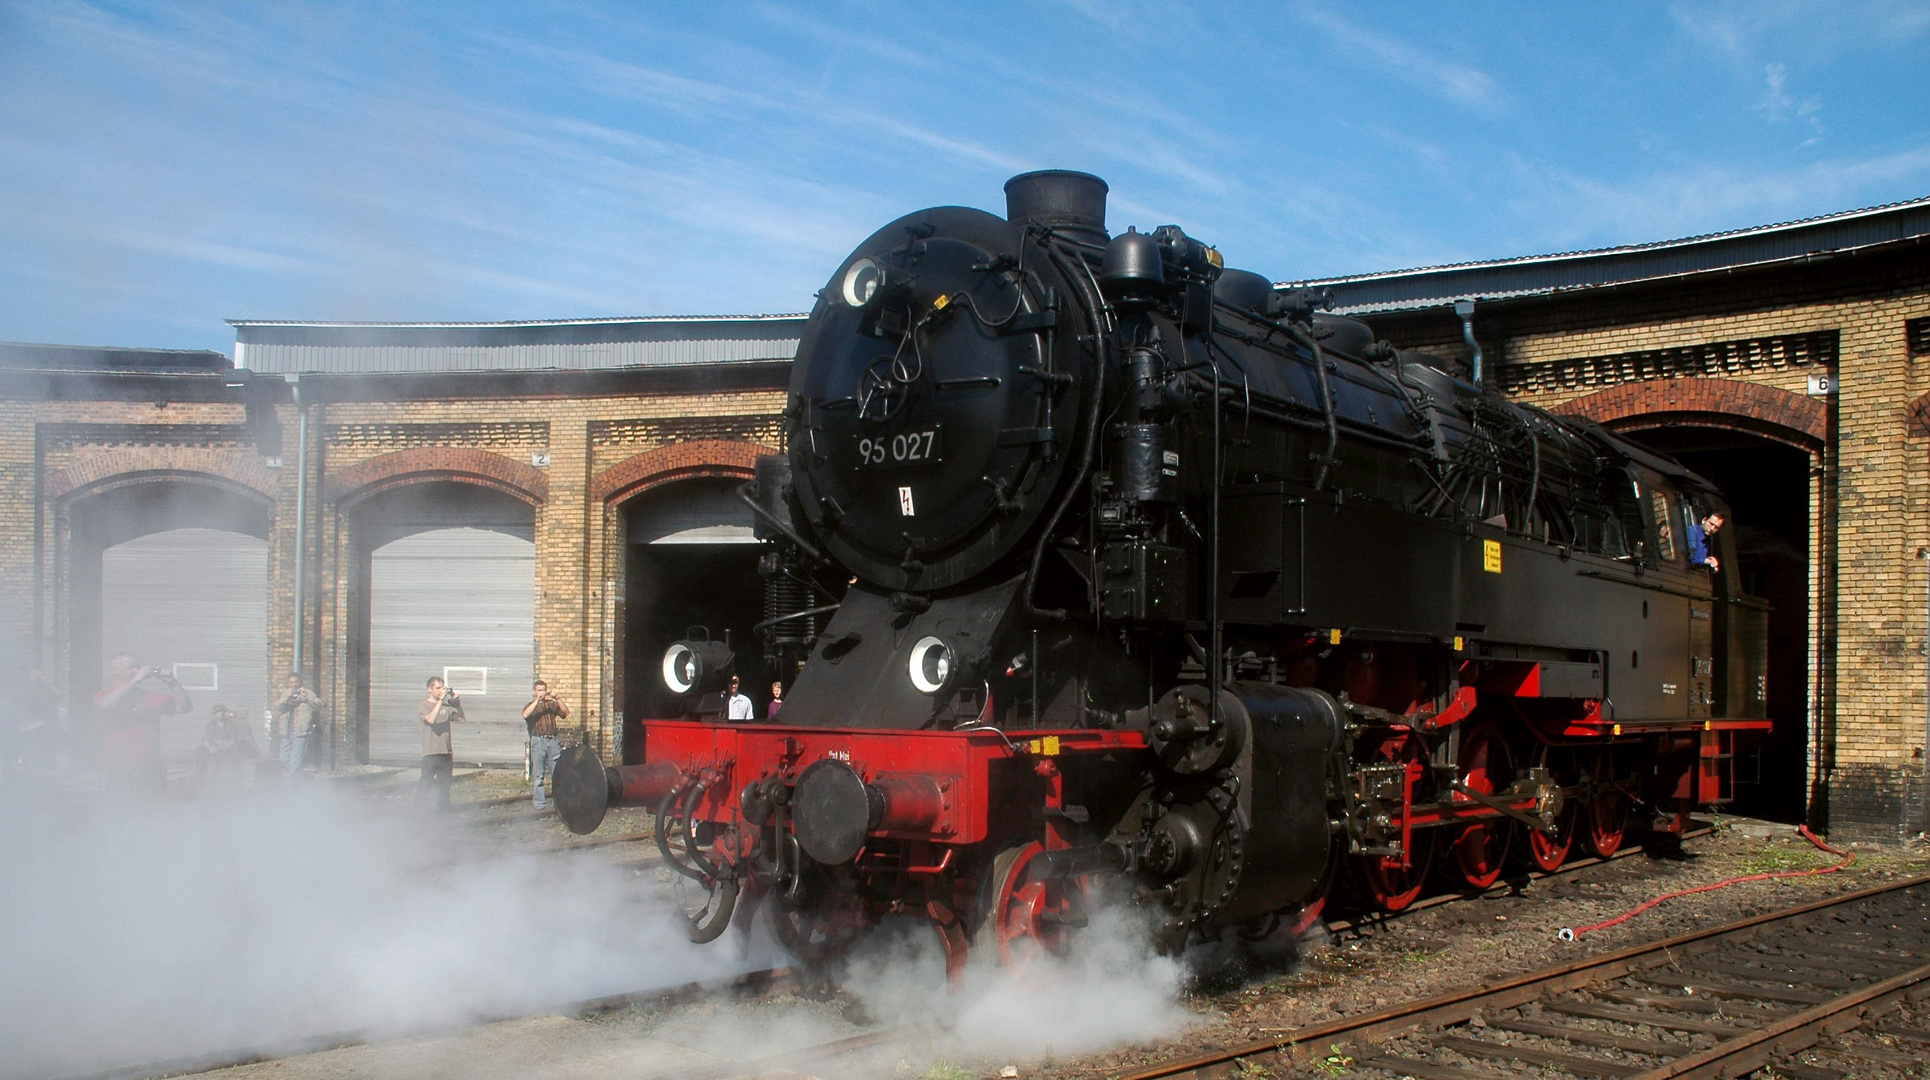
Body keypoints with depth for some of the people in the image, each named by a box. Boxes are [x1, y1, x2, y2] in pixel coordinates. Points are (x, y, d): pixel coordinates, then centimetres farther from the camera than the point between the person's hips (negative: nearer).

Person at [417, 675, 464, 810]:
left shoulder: (447, 705, 11)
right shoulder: (424, 705, -3)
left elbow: (461, 719, 6)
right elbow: (431, 719, -22)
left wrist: (457, 701, -4)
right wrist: (441, 699, -24)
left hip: (446, 752, 5)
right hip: (430, 753, -5)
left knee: (444, 784, 8)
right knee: (426, 783, -5)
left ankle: (442, 811, 14)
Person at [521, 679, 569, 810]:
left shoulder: (551, 704, 14)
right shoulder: (531, 705, 9)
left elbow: (566, 713, 0)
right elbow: (525, 714, -14)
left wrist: (557, 700, -13)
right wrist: (537, 701, -21)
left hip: (553, 740, 2)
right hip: (538, 741, -2)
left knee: (557, 773, -1)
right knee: (538, 775, 0)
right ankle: (540, 803, 4)